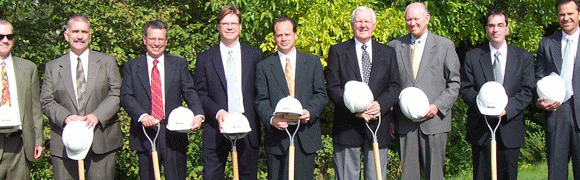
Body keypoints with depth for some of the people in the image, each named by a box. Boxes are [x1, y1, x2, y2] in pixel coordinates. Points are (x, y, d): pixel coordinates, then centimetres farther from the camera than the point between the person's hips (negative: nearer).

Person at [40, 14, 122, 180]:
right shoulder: (52, 67, 11)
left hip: (102, 141, 0)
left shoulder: (107, 62, 9)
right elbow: (46, 102, 5)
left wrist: (97, 116, -15)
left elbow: (117, 94, 1)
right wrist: (66, 117, -14)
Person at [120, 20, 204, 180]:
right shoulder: (131, 67, 8)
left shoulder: (179, 64, 10)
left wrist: (198, 114, -18)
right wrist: (142, 116, -20)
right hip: (145, 133, 0)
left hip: (174, 135, 0)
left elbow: (189, 93, 1)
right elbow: (126, 97, -2)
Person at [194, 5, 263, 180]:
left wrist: (258, 118, -5)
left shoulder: (255, 55, 9)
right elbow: (200, 94, 3)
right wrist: (218, 113, -14)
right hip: (216, 128, -1)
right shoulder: (205, 58, 7)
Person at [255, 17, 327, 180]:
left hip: (306, 135, 1)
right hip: (277, 135, -1)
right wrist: (271, 119, -17)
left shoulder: (313, 62, 12)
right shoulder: (263, 67, 9)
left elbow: (321, 94, 7)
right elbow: (261, 100, 2)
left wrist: (310, 111, -13)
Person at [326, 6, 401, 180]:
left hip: (378, 125, 2)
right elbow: (333, 87, -2)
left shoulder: (388, 52, 14)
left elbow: (395, 86, 7)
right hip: (347, 126, -2)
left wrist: (380, 104, -13)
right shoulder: (337, 51, 6)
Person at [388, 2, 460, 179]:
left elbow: (454, 84, 5)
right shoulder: (395, 46, 10)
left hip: (434, 119, -1)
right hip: (405, 121, 1)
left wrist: (438, 106, -10)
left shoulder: (445, 45, 5)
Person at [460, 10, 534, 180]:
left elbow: (528, 91, 1)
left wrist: (508, 107, -16)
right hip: (480, 128, 0)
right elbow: (466, 89, 2)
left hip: (510, 127, 0)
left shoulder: (524, 57, 7)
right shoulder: (472, 57, 6)